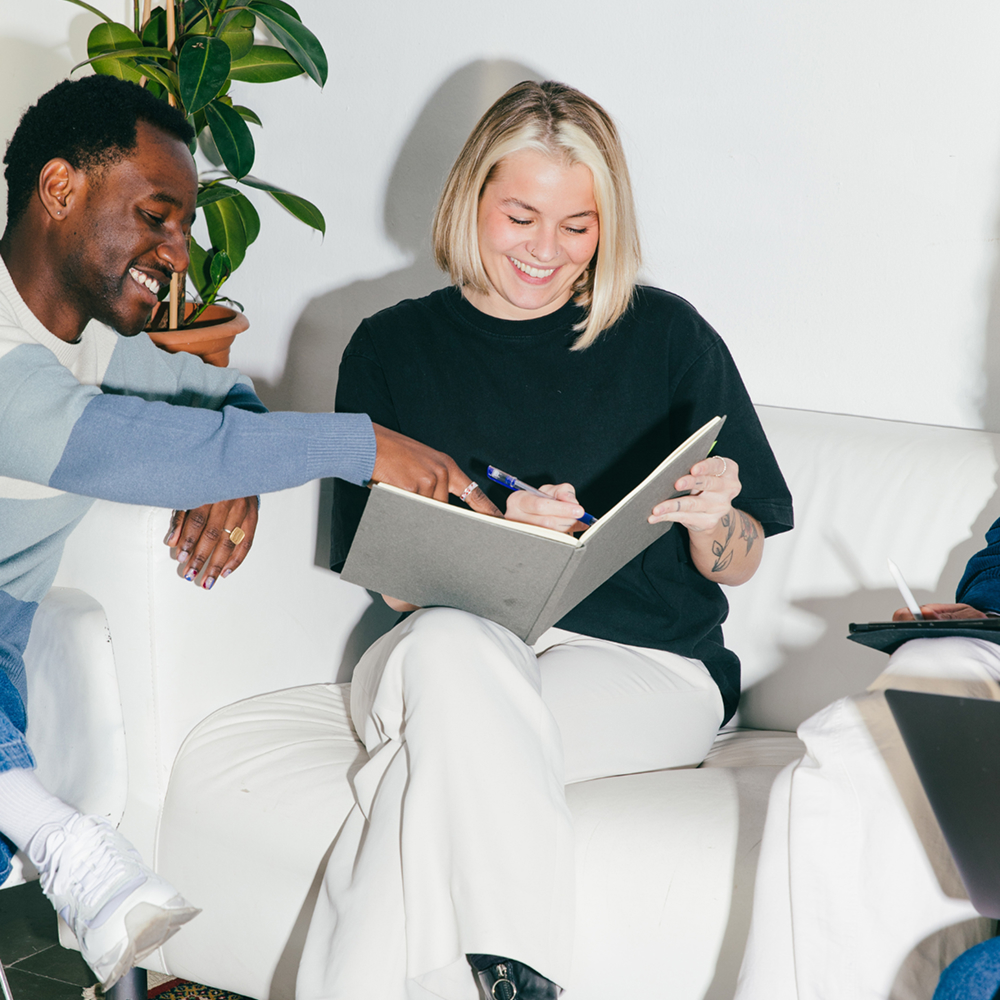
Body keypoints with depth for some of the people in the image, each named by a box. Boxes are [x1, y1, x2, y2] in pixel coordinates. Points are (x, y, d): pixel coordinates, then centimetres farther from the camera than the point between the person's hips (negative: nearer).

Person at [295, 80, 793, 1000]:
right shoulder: (393, 349, 9)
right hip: (460, 638, 2)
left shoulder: (668, 337, 7)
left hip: (647, 673, -1)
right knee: (447, 648, -35)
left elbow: (739, 566, 10)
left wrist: (710, 518, -13)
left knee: (444, 746, -32)